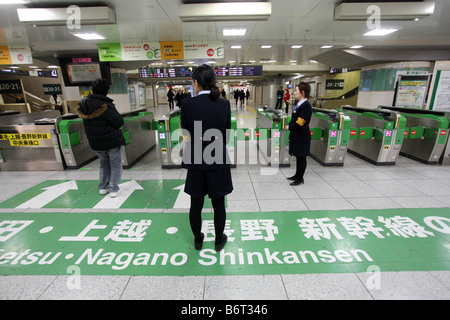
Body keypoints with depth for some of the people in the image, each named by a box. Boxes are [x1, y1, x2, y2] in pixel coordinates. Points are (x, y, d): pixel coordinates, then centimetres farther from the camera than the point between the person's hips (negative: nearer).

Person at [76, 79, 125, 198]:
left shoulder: (83, 104, -1)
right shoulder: (106, 106, -22)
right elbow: (119, 122, -18)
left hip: (95, 143, 6)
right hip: (112, 141, -6)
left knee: (104, 164, 24)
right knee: (115, 165, 9)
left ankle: (103, 187, 28)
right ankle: (113, 189, 11)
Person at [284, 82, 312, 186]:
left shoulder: (306, 106, -19)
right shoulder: (299, 104, 10)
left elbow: (299, 123, -22)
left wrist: (289, 127, -9)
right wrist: (290, 126, 4)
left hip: (302, 137, -9)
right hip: (296, 135, 9)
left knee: (301, 157, 3)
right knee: (298, 156, 18)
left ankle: (300, 178, 16)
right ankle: (297, 175, 32)